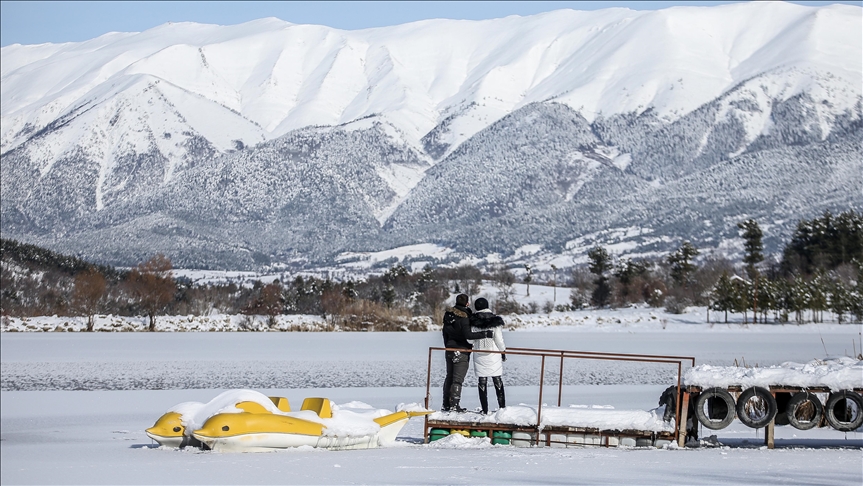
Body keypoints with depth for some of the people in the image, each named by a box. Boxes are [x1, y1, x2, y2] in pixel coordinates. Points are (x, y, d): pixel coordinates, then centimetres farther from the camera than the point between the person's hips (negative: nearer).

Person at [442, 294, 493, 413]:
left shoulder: (449, 313, 4)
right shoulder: (463, 317, -20)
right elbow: (468, 335, -26)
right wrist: (485, 334, -25)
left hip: (450, 349, 7)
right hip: (461, 350, -7)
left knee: (449, 377, 15)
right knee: (458, 379, -3)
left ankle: (446, 404, 19)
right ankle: (454, 405, -5)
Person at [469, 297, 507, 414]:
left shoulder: (473, 322, -4)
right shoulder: (495, 321, -6)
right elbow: (499, 339, -4)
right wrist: (503, 351, 9)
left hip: (479, 355, 0)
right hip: (494, 355, 0)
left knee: (482, 382, 4)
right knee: (498, 381, 9)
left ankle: (485, 410, 1)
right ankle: (502, 408, 9)